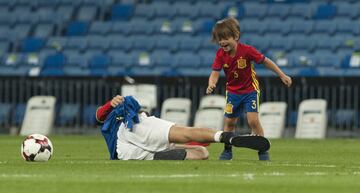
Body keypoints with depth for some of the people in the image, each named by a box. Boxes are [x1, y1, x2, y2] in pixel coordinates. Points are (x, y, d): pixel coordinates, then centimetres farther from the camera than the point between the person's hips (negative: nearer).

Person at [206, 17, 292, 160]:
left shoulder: (247, 51, -24)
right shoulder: (220, 54, -14)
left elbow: (265, 62, -13)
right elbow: (215, 73, -18)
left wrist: (282, 75, -8)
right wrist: (211, 84, -41)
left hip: (250, 89, -4)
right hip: (233, 91, 4)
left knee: (253, 120, -16)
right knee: (229, 122, 8)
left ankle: (263, 151, -3)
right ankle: (227, 151, 27)